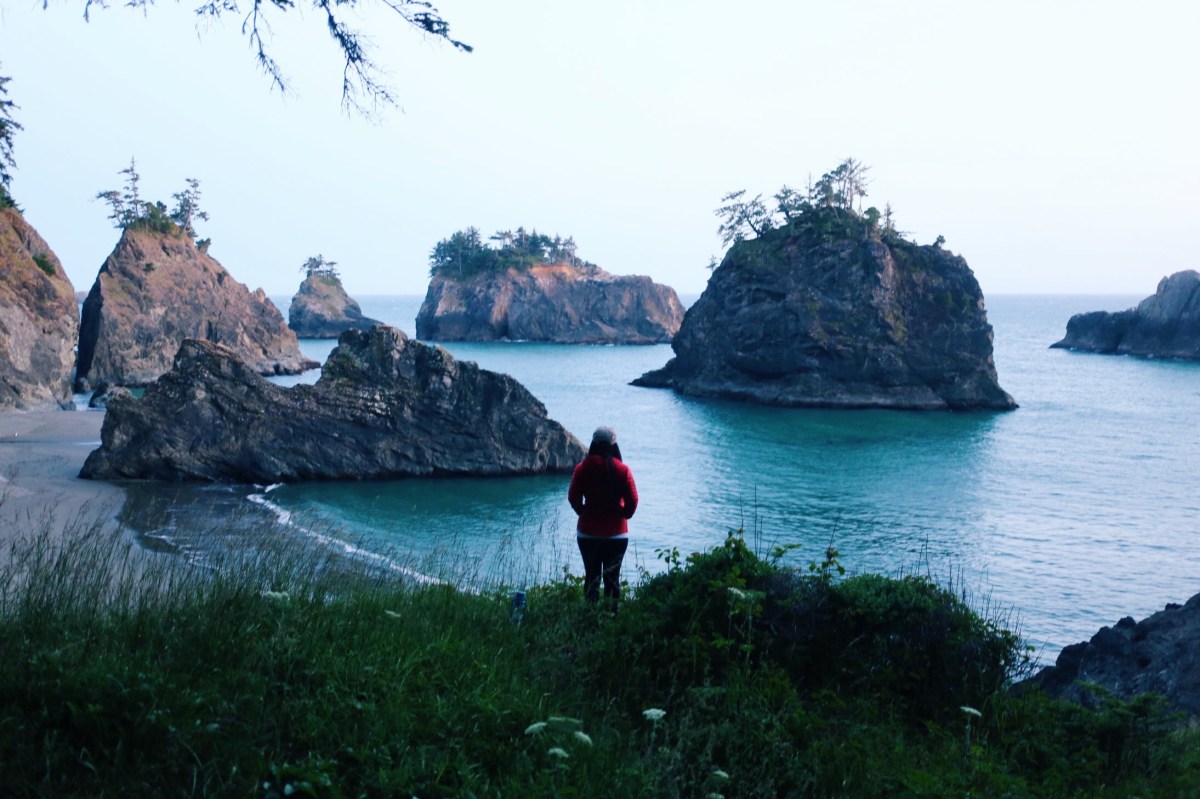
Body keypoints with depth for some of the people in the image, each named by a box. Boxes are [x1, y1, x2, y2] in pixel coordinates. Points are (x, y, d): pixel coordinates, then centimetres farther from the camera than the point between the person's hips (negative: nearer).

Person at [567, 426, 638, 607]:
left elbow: (573, 497, -6)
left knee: (591, 576, 11)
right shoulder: (622, 470, -8)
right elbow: (632, 501, -9)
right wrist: (623, 515, 9)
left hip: (588, 533, 1)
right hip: (616, 533, -1)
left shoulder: (583, 468, -5)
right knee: (612, 577, 8)